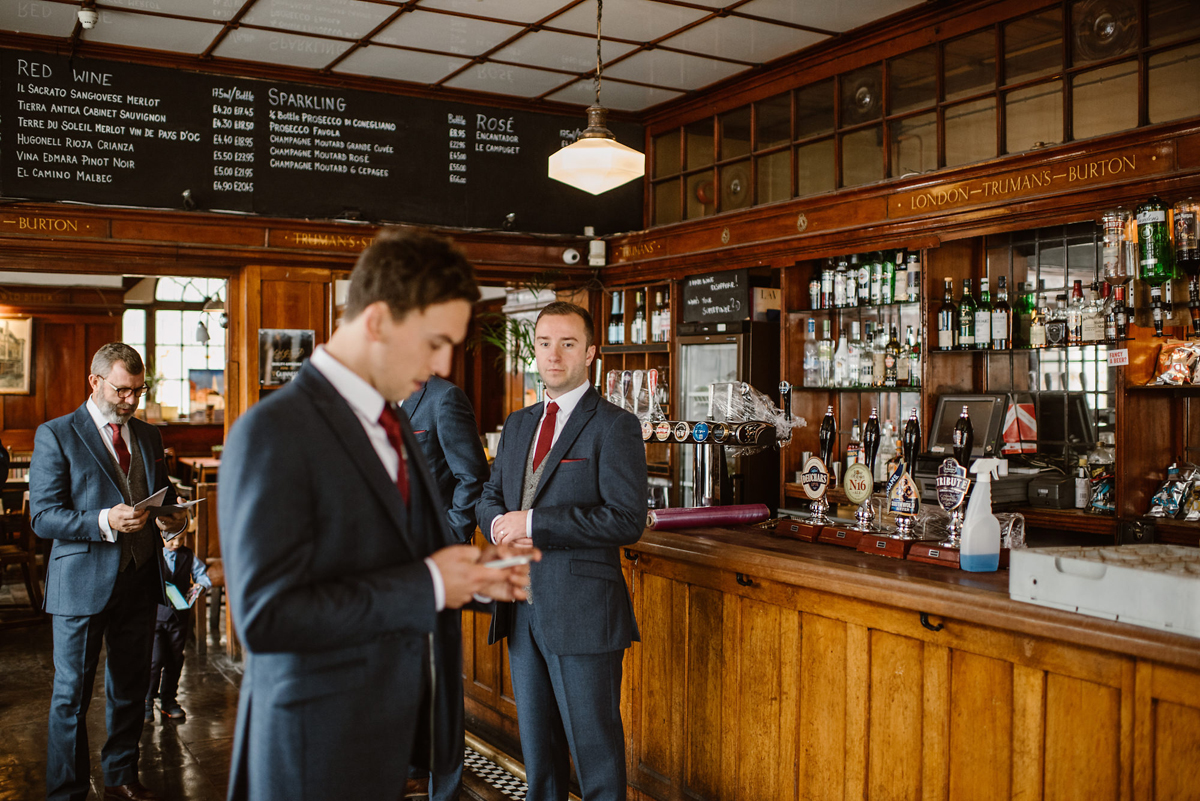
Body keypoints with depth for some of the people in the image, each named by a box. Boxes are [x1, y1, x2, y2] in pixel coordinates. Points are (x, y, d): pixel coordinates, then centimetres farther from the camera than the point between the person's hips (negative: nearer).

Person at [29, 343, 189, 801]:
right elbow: (43, 517, -10)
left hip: (139, 579, 5)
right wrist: (103, 521, -24)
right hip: (82, 583, -5)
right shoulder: (55, 435, -4)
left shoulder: (149, 436, 13)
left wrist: (171, 519, -2)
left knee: (131, 689, 14)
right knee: (71, 694, 5)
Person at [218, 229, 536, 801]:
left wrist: (472, 573, -1)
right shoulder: (272, 433, -18)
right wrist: (428, 585, -21)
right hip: (322, 751, -8)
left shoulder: (392, 425, 10)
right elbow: (266, 615, -23)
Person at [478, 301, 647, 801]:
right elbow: (488, 496, 18)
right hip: (522, 608, 7)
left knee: (594, 743, 4)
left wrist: (534, 524, -19)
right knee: (536, 739, 18)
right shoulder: (517, 425, 13)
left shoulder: (615, 426, -9)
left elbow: (626, 519, -18)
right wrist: (502, 526, -7)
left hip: (581, 609, -6)